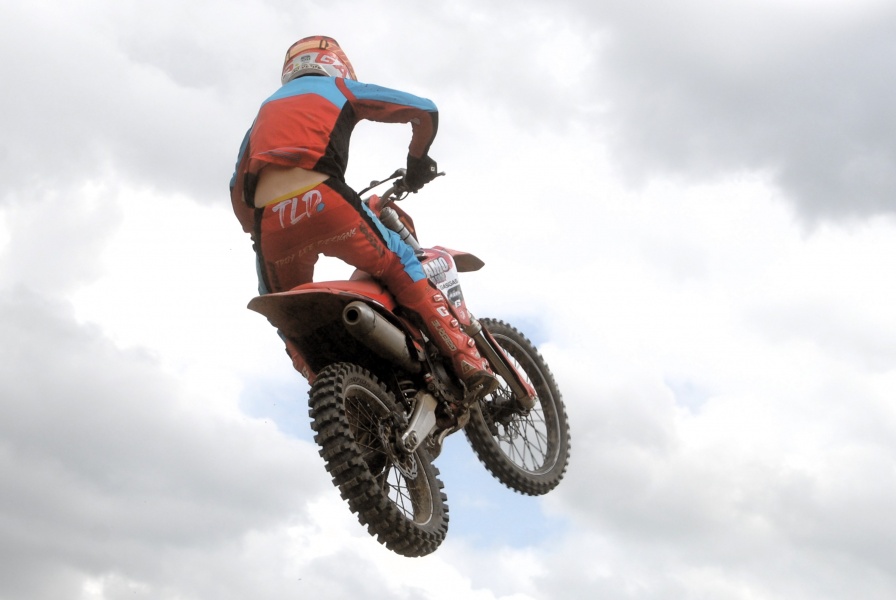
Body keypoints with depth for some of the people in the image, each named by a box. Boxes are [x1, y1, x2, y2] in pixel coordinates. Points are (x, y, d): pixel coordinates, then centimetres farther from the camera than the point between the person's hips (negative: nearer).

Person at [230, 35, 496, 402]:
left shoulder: (266, 110, 36)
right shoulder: (339, 89, 25)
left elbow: (238, 192, 30)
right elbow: (425, 111, 23)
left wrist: (260, 236, 40)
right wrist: (418, 160, 40)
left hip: (269, 219, 3)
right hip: (320, 201, -3)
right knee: (401, 268, 14)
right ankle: (469, 363, 5)